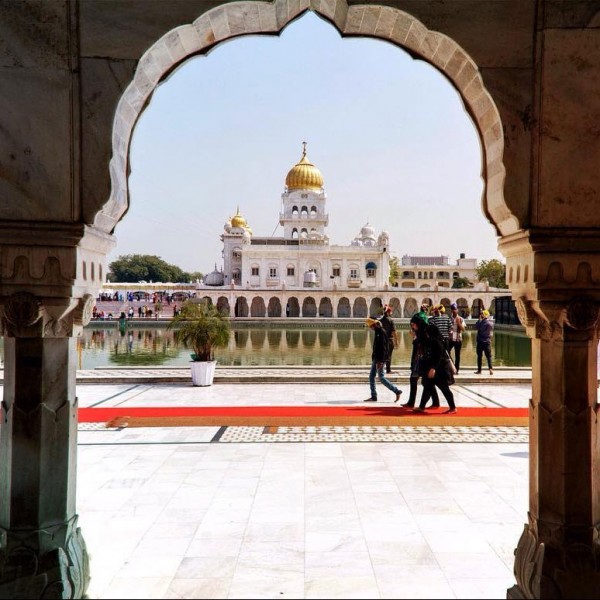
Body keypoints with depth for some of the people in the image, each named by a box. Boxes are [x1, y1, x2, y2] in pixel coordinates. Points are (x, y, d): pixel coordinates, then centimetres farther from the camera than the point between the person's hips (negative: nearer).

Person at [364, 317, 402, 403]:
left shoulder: (381, 333, -18)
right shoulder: (377, 332, 12)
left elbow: (383, 348, -22)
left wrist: (380, 361, -23)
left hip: (380, 359, -10)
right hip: (376, 358, 10)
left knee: (381, 378, -5)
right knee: (371, 377, 10)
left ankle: (397, 391, 3)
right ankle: (373, 396, 14)